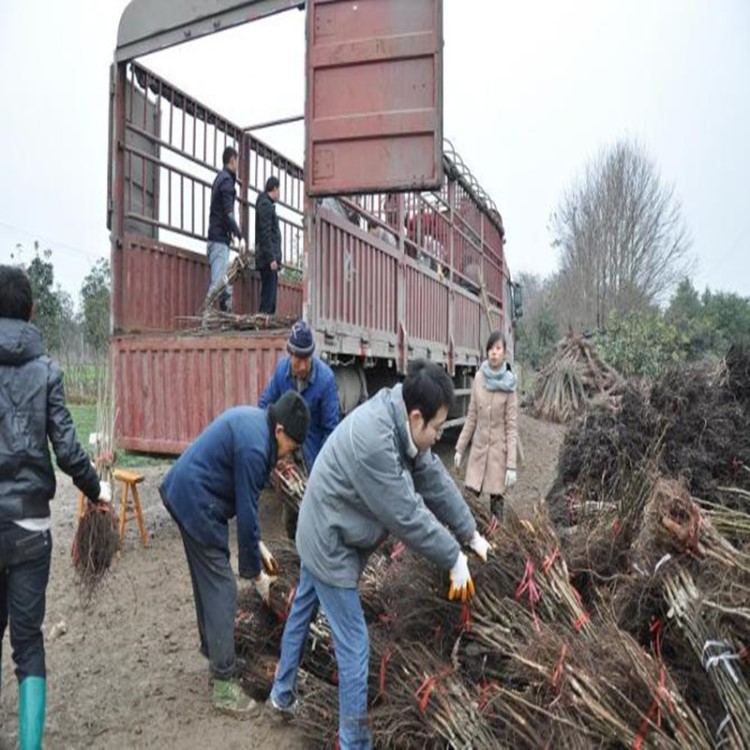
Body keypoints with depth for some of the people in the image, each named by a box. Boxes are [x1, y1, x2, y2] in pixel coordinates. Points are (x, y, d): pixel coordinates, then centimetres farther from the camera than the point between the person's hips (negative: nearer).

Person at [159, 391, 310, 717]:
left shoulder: (254, 420, 6)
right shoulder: (254, 446, -25)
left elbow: (244, 498, 13)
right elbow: (247, 512, -19)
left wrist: (257, 544, 14)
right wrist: (255, 572, -7)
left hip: (183, 492, 10)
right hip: (196, 503, -10)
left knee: (207, 582, 21)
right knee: (221, 590, -4)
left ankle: (213, 653, 37)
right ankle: (223, 685, 5)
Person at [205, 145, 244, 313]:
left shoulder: (221, 178, 20)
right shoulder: (227, 180, -8)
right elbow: (228, 213, -18)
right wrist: (240, 236, -23)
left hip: (216, 238, 9)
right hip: (220, 238, -9)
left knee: (225, 286, 9)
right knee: (217, 283, -13)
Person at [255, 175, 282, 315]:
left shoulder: (268, 205, 22)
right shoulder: (265, 204, -7)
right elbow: (265, 234, -16)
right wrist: (272, 258, -20)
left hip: (269, 260, 10)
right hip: (268, 260, -10)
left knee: (270, 295, 9)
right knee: (268, 295, -11)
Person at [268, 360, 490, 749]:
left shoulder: (400, 424, -6)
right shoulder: (372, 439, -35)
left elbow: (435, 480, 1)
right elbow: (407, 515, -28)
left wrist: (470, 534, 5)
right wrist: (454, 559, -16)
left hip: (322, 534, 10)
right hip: (330, 543, -10)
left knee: (301, 613, 27)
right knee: (354, 646, 2)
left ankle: (282, 694, 49)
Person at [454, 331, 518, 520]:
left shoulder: (508, 385, -8)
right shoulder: (479, 378, 1)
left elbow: (511, 427, -9)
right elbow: (471, 417, 7)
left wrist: (511, 465, -13)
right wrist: (460, 448, 7)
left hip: (498, 450, -3)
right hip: (478, 448, 3)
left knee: (497, 501, 3)